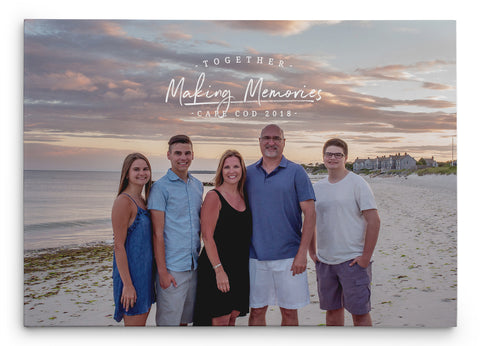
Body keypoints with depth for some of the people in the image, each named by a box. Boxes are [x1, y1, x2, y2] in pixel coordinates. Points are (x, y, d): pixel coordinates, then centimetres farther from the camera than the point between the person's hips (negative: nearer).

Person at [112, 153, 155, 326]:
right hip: (131, 272, -9)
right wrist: (127, 284, -20)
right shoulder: (123, 201, -15)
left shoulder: (143, 201, 12)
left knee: (142, 321, 16)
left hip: (146, 271, 9)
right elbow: (118, 245, -18)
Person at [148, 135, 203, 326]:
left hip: (194, 265, 6)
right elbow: (157, 233, -11)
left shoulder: (198, 185, 12)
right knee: (168, 321, 1)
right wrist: (162, 271, -14)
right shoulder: (160, 187, -8)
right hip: (172, 267, -6)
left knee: (185, 319, 16)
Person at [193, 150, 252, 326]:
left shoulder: (243, 197, 11)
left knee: (232, 318, 13)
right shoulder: (214, 196, -9)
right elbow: (207, 237, -14)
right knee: (219, 321, -3)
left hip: (240, 269, 7)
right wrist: (219, 270, -18)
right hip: (217, 267, -6)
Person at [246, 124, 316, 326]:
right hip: (256, 256, 2)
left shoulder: (296, 172, -1)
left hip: (288, 256, -2)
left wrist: (302, 253, -11)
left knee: (289, 312, 8)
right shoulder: (248, 173, 8)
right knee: (256, 311, 8)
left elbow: (310, 213, -4)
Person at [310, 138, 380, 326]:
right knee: (332, 310, 14)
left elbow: (374, 221, -10)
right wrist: (312, 253, 10)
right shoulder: (317, 187, 10)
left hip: (353, 260, -5)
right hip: (324, 261, 5)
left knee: (360, 313, 1)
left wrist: (366, 257, -12)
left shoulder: (357, 183, -6)